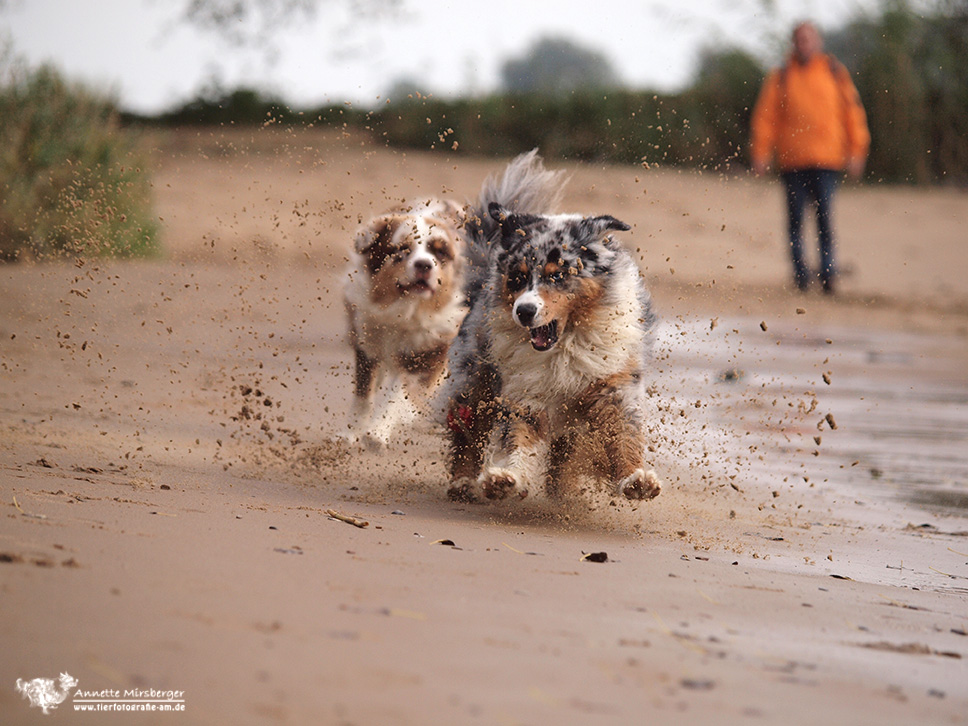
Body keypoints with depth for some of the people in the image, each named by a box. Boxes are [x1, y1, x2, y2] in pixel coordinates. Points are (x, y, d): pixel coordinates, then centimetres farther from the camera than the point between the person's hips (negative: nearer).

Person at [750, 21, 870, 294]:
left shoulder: (836, 73, 10)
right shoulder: (780, 77, 9)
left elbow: (853, 113, 11)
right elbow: (765, 116, 7)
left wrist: (856, 152, 5)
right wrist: (761, 153, -1)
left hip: (827, 159, -1)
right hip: (791, 160, 1)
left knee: (824, 215, -10)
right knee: (795, 217, -2)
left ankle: (827, 270, -6)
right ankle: (800, 273, 2)